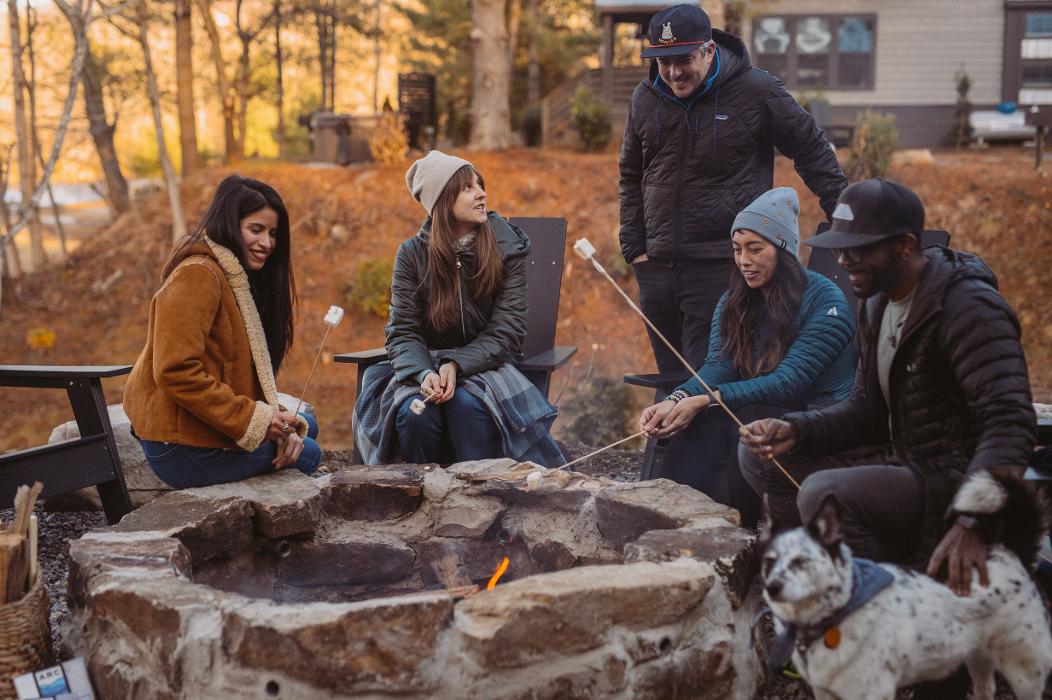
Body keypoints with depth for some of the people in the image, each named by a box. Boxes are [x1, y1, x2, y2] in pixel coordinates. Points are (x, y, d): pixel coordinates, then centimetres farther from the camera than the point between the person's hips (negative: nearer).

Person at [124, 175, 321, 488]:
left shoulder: (239, 279, 15)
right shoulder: (199, 275, -17)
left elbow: (252, 376, 13)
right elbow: (175, 373, -26)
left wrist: (277, 420, -4)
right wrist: (253, 419, -23)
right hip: (186, 448, -10)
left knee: (303, 426, 19)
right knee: (307, 453, 5)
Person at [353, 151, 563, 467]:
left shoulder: (507, 248, -3)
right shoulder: (412, 254, -2)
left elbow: (506, 330, -8)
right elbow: (402, 332, -4)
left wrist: (457, 365, -23)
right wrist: (424, 373, -26)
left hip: (482, 365, 0)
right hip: (424, 366, 1)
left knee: (469, 405, -33)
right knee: (414, 413, -31)